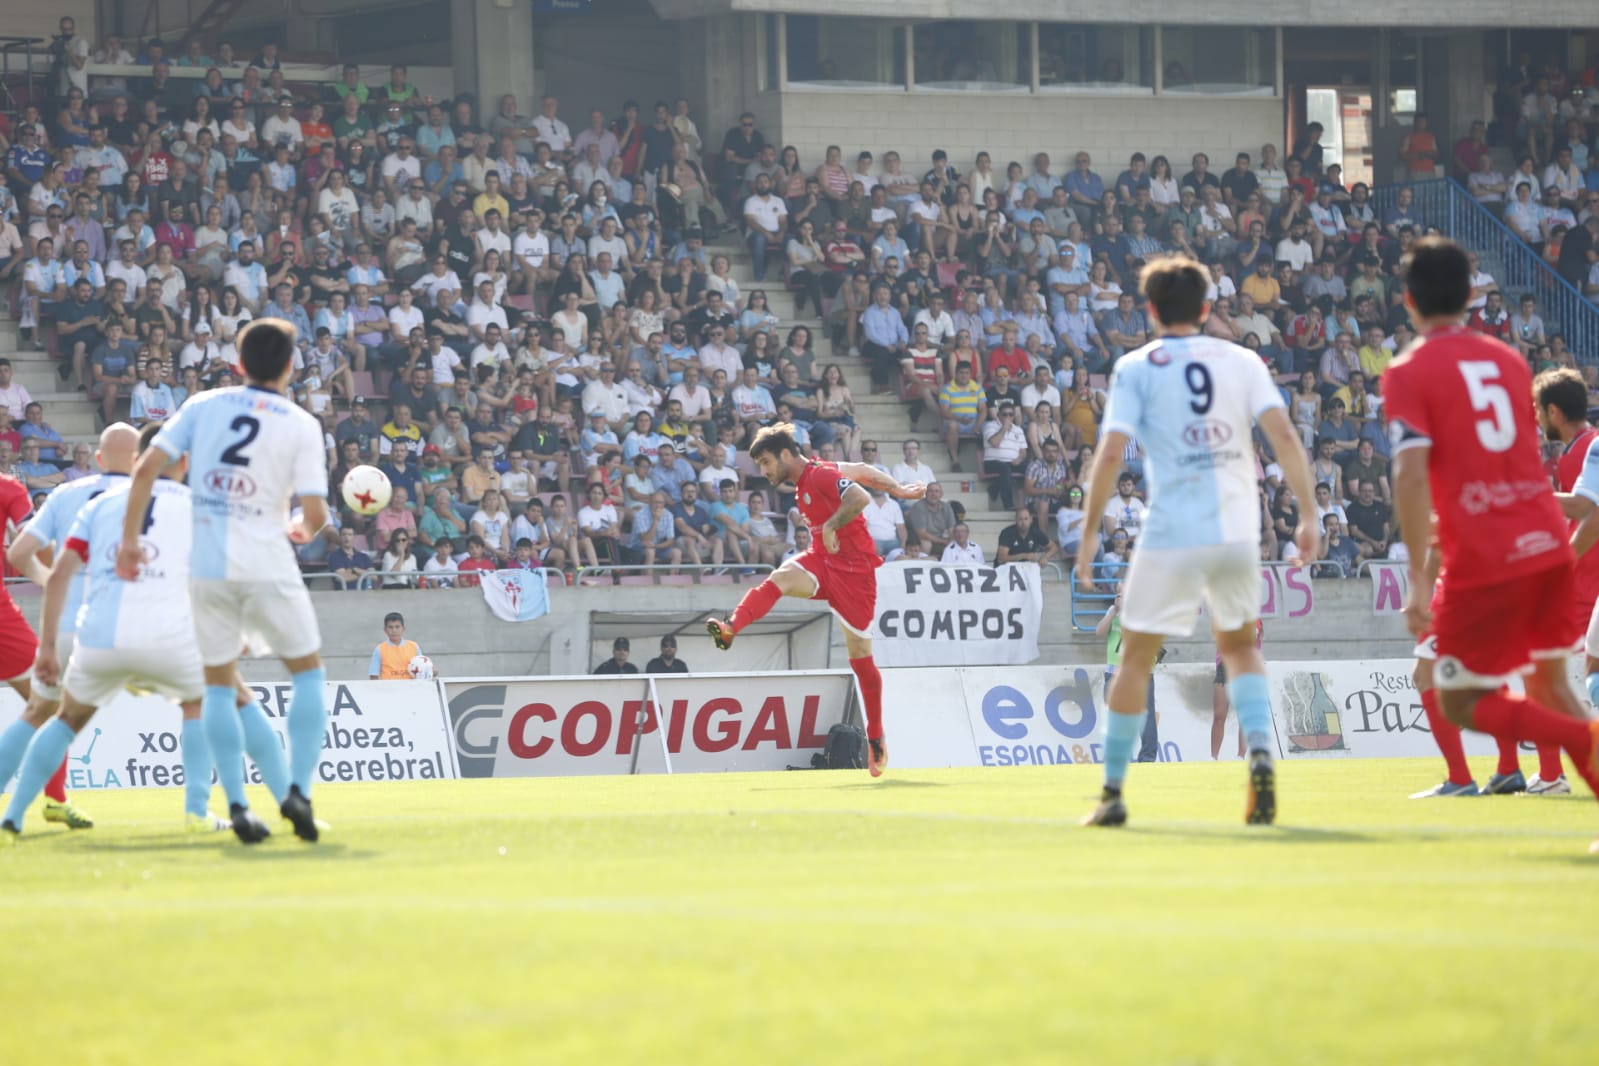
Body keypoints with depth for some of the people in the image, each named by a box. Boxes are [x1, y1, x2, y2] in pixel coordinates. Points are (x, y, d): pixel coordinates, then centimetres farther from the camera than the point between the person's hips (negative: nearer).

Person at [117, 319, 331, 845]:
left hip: (208, 565, 2)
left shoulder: (203, 406, 5)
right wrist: (303, 529, 16)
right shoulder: (301, 424, -1)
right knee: (308, 671, 12)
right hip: (267, 562, -2)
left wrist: (129, 538, 4)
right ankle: (297, 789, -2)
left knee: (219, 684, 11)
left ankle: (236, 804, 3)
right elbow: (315, 514, -7)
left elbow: (146, 468, -2)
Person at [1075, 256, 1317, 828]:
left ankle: (1112, 792, 10)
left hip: (1171, 534, -3)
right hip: (1238, 531, 3)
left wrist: (1090, 530, -3)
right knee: (1240, 647, 21)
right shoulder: (1241, 361, 8)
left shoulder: (1136, 368, 1)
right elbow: (1284, 436, -2)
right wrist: (1308, 513, 0)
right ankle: (1260, 753, -3)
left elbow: (1111, 453, -8)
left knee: (1136, 658, 9)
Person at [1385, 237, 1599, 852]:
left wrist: (1418, 581, -15)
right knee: (1549, 684, 19)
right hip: (1547, 543, 6)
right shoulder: (1509, 362, 14)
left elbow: (1412, 477, -15)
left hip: (1484, 563, -6)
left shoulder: (1409, 373, -5)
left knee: (1460, 702, 4)